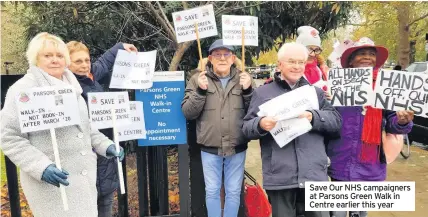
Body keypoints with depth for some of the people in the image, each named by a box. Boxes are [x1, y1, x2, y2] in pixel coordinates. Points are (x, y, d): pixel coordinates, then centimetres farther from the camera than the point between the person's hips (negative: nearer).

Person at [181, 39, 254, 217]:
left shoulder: (243, 78, 4)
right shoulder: (198, 79, 0)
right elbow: (188, 113, -5)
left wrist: (247, 90, -13)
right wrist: (200, 91, -17)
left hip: (237, 148, 1)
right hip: (210, 148, -1)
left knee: (234, 192, 13)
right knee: (212, 191, 11)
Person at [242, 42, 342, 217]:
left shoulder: (316, 92, 16)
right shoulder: (262, 93, 8)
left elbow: (336, 121, 6)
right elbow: (246, 128, 4)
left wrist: (314, 117, -13)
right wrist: (260, 125, -18)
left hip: (314, 174, 2)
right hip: (279, 176, -1)